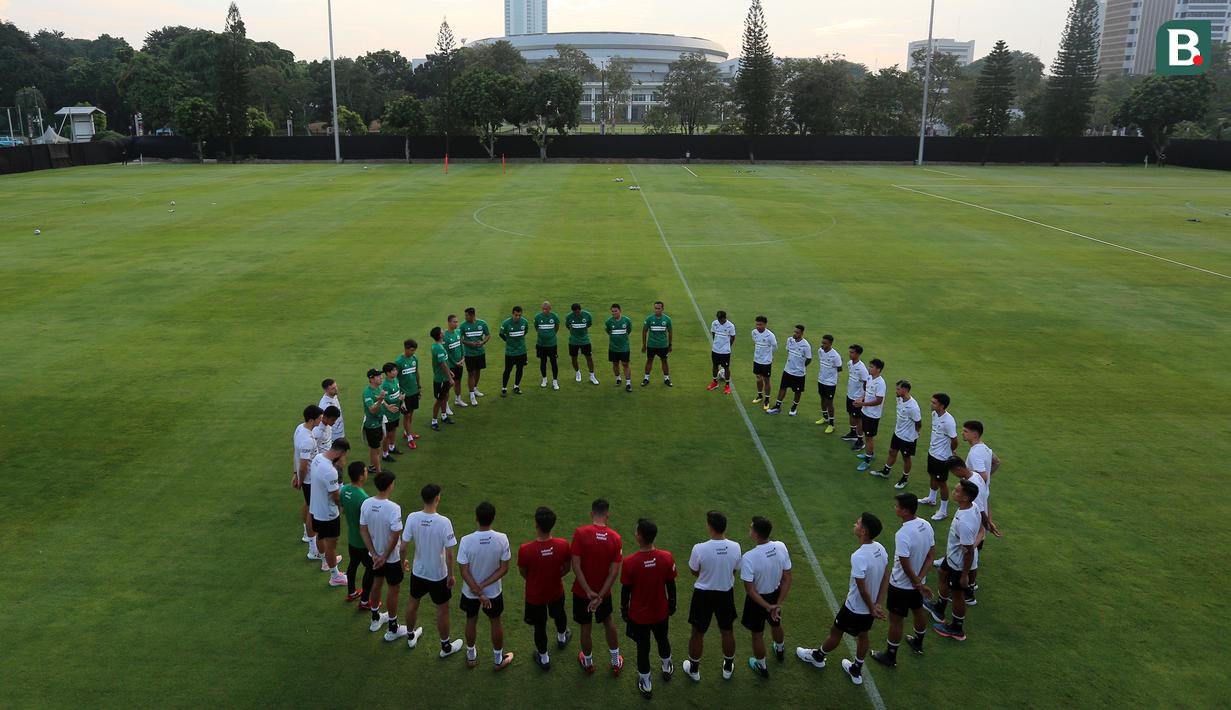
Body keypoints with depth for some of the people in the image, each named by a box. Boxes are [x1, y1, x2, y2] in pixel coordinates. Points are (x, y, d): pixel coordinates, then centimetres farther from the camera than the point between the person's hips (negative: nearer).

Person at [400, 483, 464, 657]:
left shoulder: (412, 518, -16)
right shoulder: (444, 522, -26)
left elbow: (403, 547, -9)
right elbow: (449, 554, -21)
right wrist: (451, 575, -7)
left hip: (418, 572, 4)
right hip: (438, 575, -4)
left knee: (413, 603, 26)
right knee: (442, 610, 15)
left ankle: (411, 638, 47)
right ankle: (446, 647, 30)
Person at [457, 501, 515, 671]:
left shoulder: (466, 541, -26)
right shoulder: (502, 539, -23)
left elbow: (464, 572, -21)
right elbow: (504, 569, -18)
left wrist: (478, 592, -15)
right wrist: (484, 586, -15)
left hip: (470, 592, 0)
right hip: (493, 591, 0)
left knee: (471, 621, 24)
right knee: (496, 622, 22)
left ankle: (471, 656, 44)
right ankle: (498, 660, 38)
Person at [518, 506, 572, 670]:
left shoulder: (525, 550, -33)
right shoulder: (563, 545, -27)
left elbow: (523, 573, -14)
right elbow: (567, 568, -9)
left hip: (535, 595, -2)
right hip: (556, 591, 2)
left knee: (539, 626, 22)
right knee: (559, 615, 34)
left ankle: (543, 658, 43)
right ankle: (562, 638, 63)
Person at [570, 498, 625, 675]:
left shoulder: (580, 533, -20)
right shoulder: (615, 538, -13)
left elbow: (576, 565, -22)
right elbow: (614, 571, -15)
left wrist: (589, 592, -19)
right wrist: (600, 595, -14)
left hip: (582, 592, -2)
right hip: (604, 591, 2)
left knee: (585, 628, 19)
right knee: (608, 622, 27)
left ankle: (588, 663, 41)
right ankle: (616, 663, 39)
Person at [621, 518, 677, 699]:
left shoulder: (629, 562, -28)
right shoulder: (667, 558, -21)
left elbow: (625, 590, -14)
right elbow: (671, 586, -7)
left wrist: (624, 610, 4)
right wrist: (672, 604, 12)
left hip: (639, 615, -2)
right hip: (661, 612, 2)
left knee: (643, 648, 18)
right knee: (662, 639, 30)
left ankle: (646, 685, 36)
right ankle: (667, 669, 56)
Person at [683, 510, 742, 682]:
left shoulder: (699, 548, -27)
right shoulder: (735, 547, -17)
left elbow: (694, 572, -10)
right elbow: (735, 570, -1)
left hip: (704, 595, -2)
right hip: (726, 593, 3)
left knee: (698, 634, 18)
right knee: (728, 632, 24)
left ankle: (694, 670, 37)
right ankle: (728, 668, 43)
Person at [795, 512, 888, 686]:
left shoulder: (858, 557, -35)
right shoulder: (880, 548, -10)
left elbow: (863, 589, -28)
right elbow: (885, 577, -2)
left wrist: (872, 608, -12)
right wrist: (878, 604, -1)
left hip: (855, 607, -7)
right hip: (870, 606, 7)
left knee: (835, 632, 18)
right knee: (862, 635, 25)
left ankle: (817, 656, 42)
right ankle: (856, 671, 43)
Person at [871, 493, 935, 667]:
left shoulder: (902, 535, -34)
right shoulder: (926, 525, -9)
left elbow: (906, 566, -28)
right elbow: (931, 554, -3)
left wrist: (917, 583, -12)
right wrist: (920, 580, -9)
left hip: (901, 585, -7)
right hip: (916, 582, 7)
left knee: (896, 621, 10)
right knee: (918, 612, 28)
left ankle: (890, 657, 26)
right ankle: (918, 643, 51)